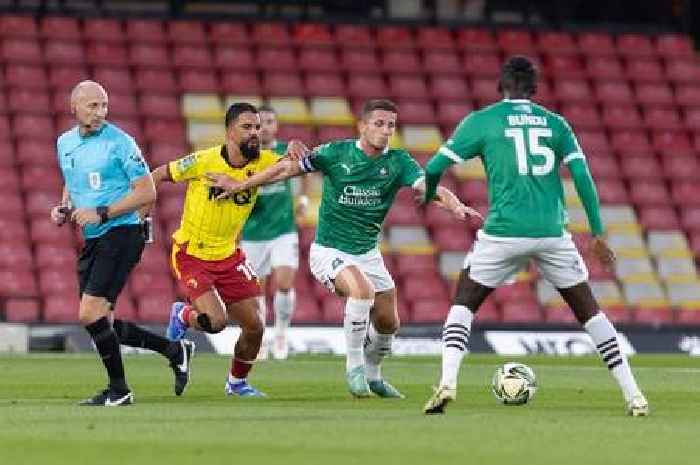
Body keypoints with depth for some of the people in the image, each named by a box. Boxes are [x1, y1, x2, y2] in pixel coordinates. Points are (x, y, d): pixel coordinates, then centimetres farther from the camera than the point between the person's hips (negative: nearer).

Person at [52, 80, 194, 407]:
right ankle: (175, 350, 23)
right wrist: (64, 209, 5)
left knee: (91, 314, -16)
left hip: (121, 234, -8)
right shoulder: (64, 143, 10)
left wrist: (101, 213, -19)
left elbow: (147, 192, -13)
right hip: (91, 240, 8)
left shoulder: (119, 142, -11)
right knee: (99, 322, 8)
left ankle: (118, 390, -1)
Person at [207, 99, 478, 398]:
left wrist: (454, 204, -42)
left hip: (368, 253, 5)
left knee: (388, 323, 8)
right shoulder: (336, 153, -12)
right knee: (362, 290, -32)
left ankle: (372, 375, 37)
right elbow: (287, 169, -4)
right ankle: (354, 367, -16)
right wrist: (239, 185, -1)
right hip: (330, 251, -5)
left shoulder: (397, 162, -6)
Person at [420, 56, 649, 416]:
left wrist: (428, 196, 24)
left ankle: (447, 382, -8)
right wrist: (598, 233, 8)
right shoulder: (555, 123, 11)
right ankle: (633, 396, 10)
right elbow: (582, 175, 4)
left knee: (463, 305, 14)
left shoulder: (481, 121, 5)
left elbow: (435, 167, 3)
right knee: (589, 312, 14)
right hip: (553, 233, 2)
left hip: (503, 231, -2)